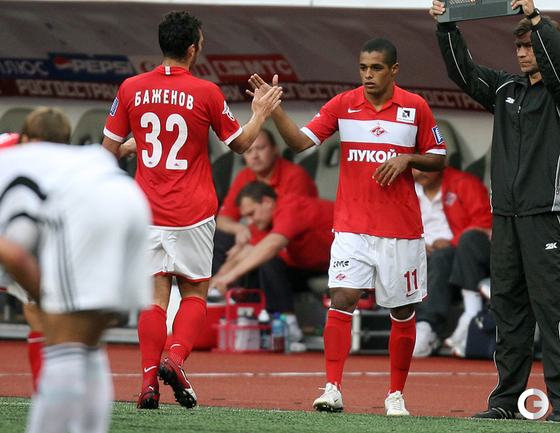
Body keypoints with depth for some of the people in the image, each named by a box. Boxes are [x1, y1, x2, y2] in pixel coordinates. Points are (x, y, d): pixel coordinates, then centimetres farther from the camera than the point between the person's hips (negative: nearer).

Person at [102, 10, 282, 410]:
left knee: (156, 295, 5)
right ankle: (176, 358, -12)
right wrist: (260, 114, 23)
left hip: (148, 210, 2)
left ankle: (149, 379, -6)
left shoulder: (131, 89, 0)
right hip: (193, 212, -2)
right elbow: (240, 143, 6)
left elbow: (110, 148, 7)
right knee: (194, 294, 10)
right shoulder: (206, 93, -8)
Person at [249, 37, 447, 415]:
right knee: (341, 300, -14)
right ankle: (333, 390, -16)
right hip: (352, 225, 0)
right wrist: (273, 107, -17)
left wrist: (406, 159, -11)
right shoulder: (343, 104, 2)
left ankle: (396, 395, 18)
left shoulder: (415, 107, 0)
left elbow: (439, 158, 8)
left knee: (403, 312, 6)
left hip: (402, 227, 0)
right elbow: (300, 141, -3)